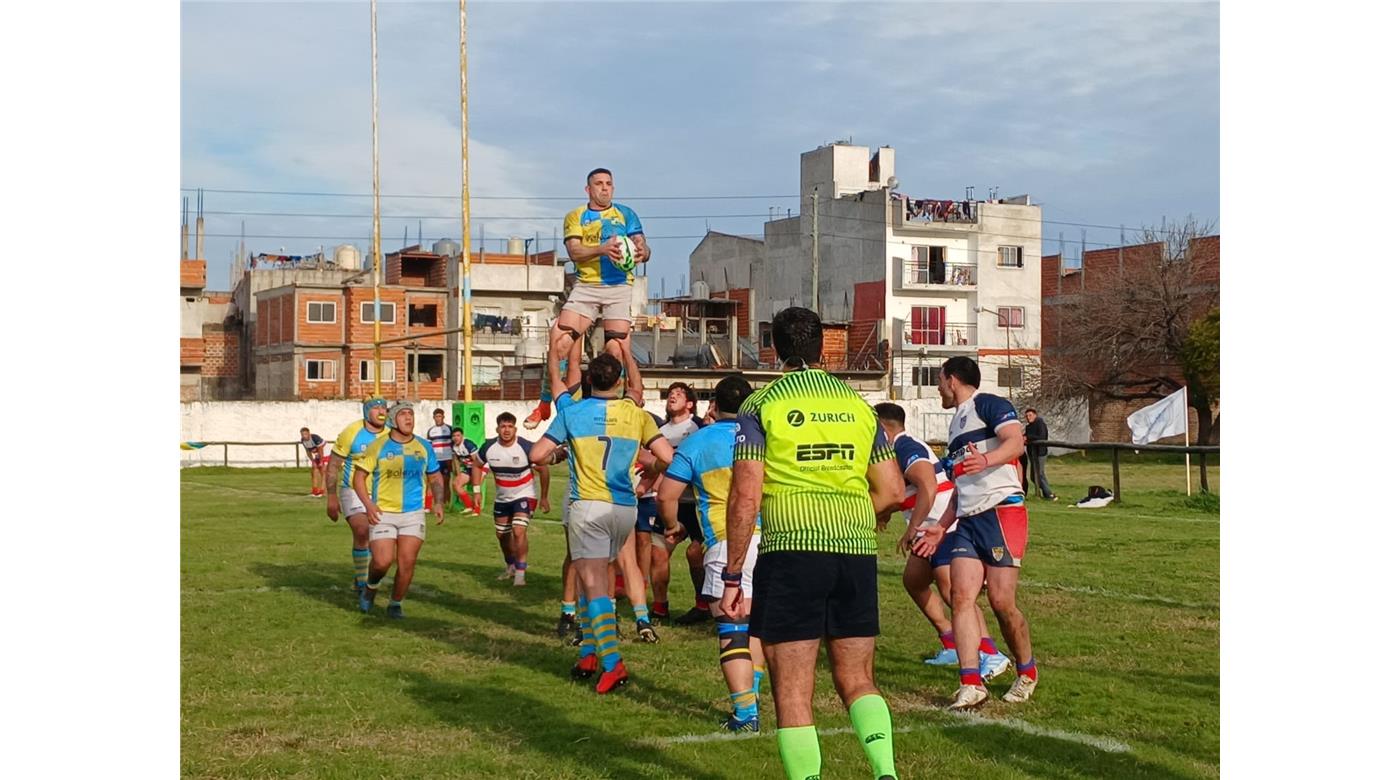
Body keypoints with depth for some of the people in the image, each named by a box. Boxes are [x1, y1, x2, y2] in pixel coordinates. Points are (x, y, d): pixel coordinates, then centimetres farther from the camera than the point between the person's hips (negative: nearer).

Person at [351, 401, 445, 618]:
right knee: (382, 561, -11)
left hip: (413, 513, 2)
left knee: (407, 562, -4)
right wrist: (368, 504, -12)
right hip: (382, 514, -2)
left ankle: (396, 604, 16)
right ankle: (371, 587, 22)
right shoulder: (379, 446, -3)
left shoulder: (424, 446, 7)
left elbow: (435, 477, 18)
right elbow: (359, 476, 1)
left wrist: (438, 503, 3)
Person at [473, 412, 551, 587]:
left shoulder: (526, 447, -23)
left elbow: (543, 469, -11)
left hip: (524, 496, -5)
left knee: (519, 531, -22)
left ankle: (520, 572, -14)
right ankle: (511, 566, 42)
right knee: (502, 534, 17)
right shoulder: (489, 447, -13)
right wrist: (476, 490, 2)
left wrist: (544, 497, -6)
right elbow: (477, 465, 8)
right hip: (502, 498, 5)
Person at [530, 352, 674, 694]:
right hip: (625, 508, 4)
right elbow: (668, 457, -1)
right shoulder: (638, 415, 5)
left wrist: (555, 454, 20)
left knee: (595, 584, -6)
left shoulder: (572, 412, -1)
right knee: (597, 578, 20)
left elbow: (536, 455, -2)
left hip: (588, 506, -3)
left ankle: (612, 662, -19)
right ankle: (589, 650, 21)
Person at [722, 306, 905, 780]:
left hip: (790, 551, -4)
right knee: (858, 682, 13)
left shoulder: (762, 404, 0)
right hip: (858, 552, 4)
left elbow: (745, 496, -7)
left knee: (793, 693, 2)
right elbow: (892, 491, 11)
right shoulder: (858, 404, 12)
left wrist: (732, 576, -2)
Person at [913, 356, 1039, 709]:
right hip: (967, 521, 8)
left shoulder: (988, 404, 0)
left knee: (1001, 601, -9)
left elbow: (1016, 441, -19)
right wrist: (941, 528, 29)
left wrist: (986, 460, -37)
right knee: (961, 595, -8)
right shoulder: (956, 423, 27)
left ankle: (1027, 672, 13)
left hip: (1002, 511, -8)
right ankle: (971, 683, -12)